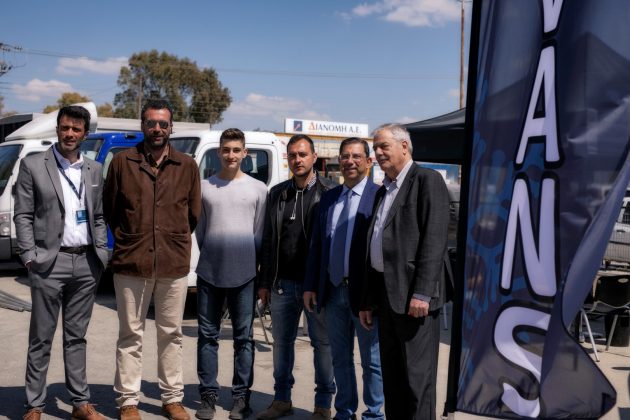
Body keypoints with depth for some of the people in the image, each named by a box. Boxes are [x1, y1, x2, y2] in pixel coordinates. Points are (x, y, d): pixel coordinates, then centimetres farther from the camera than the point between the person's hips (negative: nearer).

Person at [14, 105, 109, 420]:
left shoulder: (94, 170, 11)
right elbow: (22, 215, -3)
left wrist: (101, 254, 7)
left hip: (86, 263, 4)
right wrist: (30, 256, -10)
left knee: (76, 336, 12)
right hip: (49, 263, -3)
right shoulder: (33, 165, 0)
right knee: (41, 338, 4)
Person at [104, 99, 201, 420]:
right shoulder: (122, 161, 2)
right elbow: (109, 209, 9)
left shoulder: (187, 165, 5)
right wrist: (128, 240, 8)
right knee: (130, 335, 6)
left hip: (175, 265, 1)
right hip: (131, 264, -1)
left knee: (171, 334, 11)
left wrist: (174, 240, 10)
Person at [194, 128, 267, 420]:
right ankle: (208, 395, 15)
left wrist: (257, 263, 3)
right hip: (209, 272, 1)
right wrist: (209, 255, 7)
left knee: (243, 337, 5)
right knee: (208, 335, 6)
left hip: (244, 272, -1)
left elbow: (260, 232, 6)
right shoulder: (204, 187, 5)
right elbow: (198, 228, 9)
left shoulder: (258, 189, 3)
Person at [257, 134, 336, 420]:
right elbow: (268, 241, 12)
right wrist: (265, 282, 9)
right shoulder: (277, 194, 11)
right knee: (281, 342, 12)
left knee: (322, 343, 4)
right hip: (283, 283, 5)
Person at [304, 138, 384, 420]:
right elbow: (316, 244, 11)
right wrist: (311, 286, 6)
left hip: (363, 291, -5)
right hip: (333, 290, 6)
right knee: (340, 358, 16)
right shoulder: (328, 197, 9)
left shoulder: (379, 197, -9)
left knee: (371, 360, 8)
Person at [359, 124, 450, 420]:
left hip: (413, 293, -8)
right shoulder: (383, 191, 19)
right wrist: (367, 300, 16)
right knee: (392, 376, 14)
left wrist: (422, 293, -21)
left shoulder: (427, 180, -5)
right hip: (385, 292, 8)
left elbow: (434, 239, -15)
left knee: (416, 377, -3)